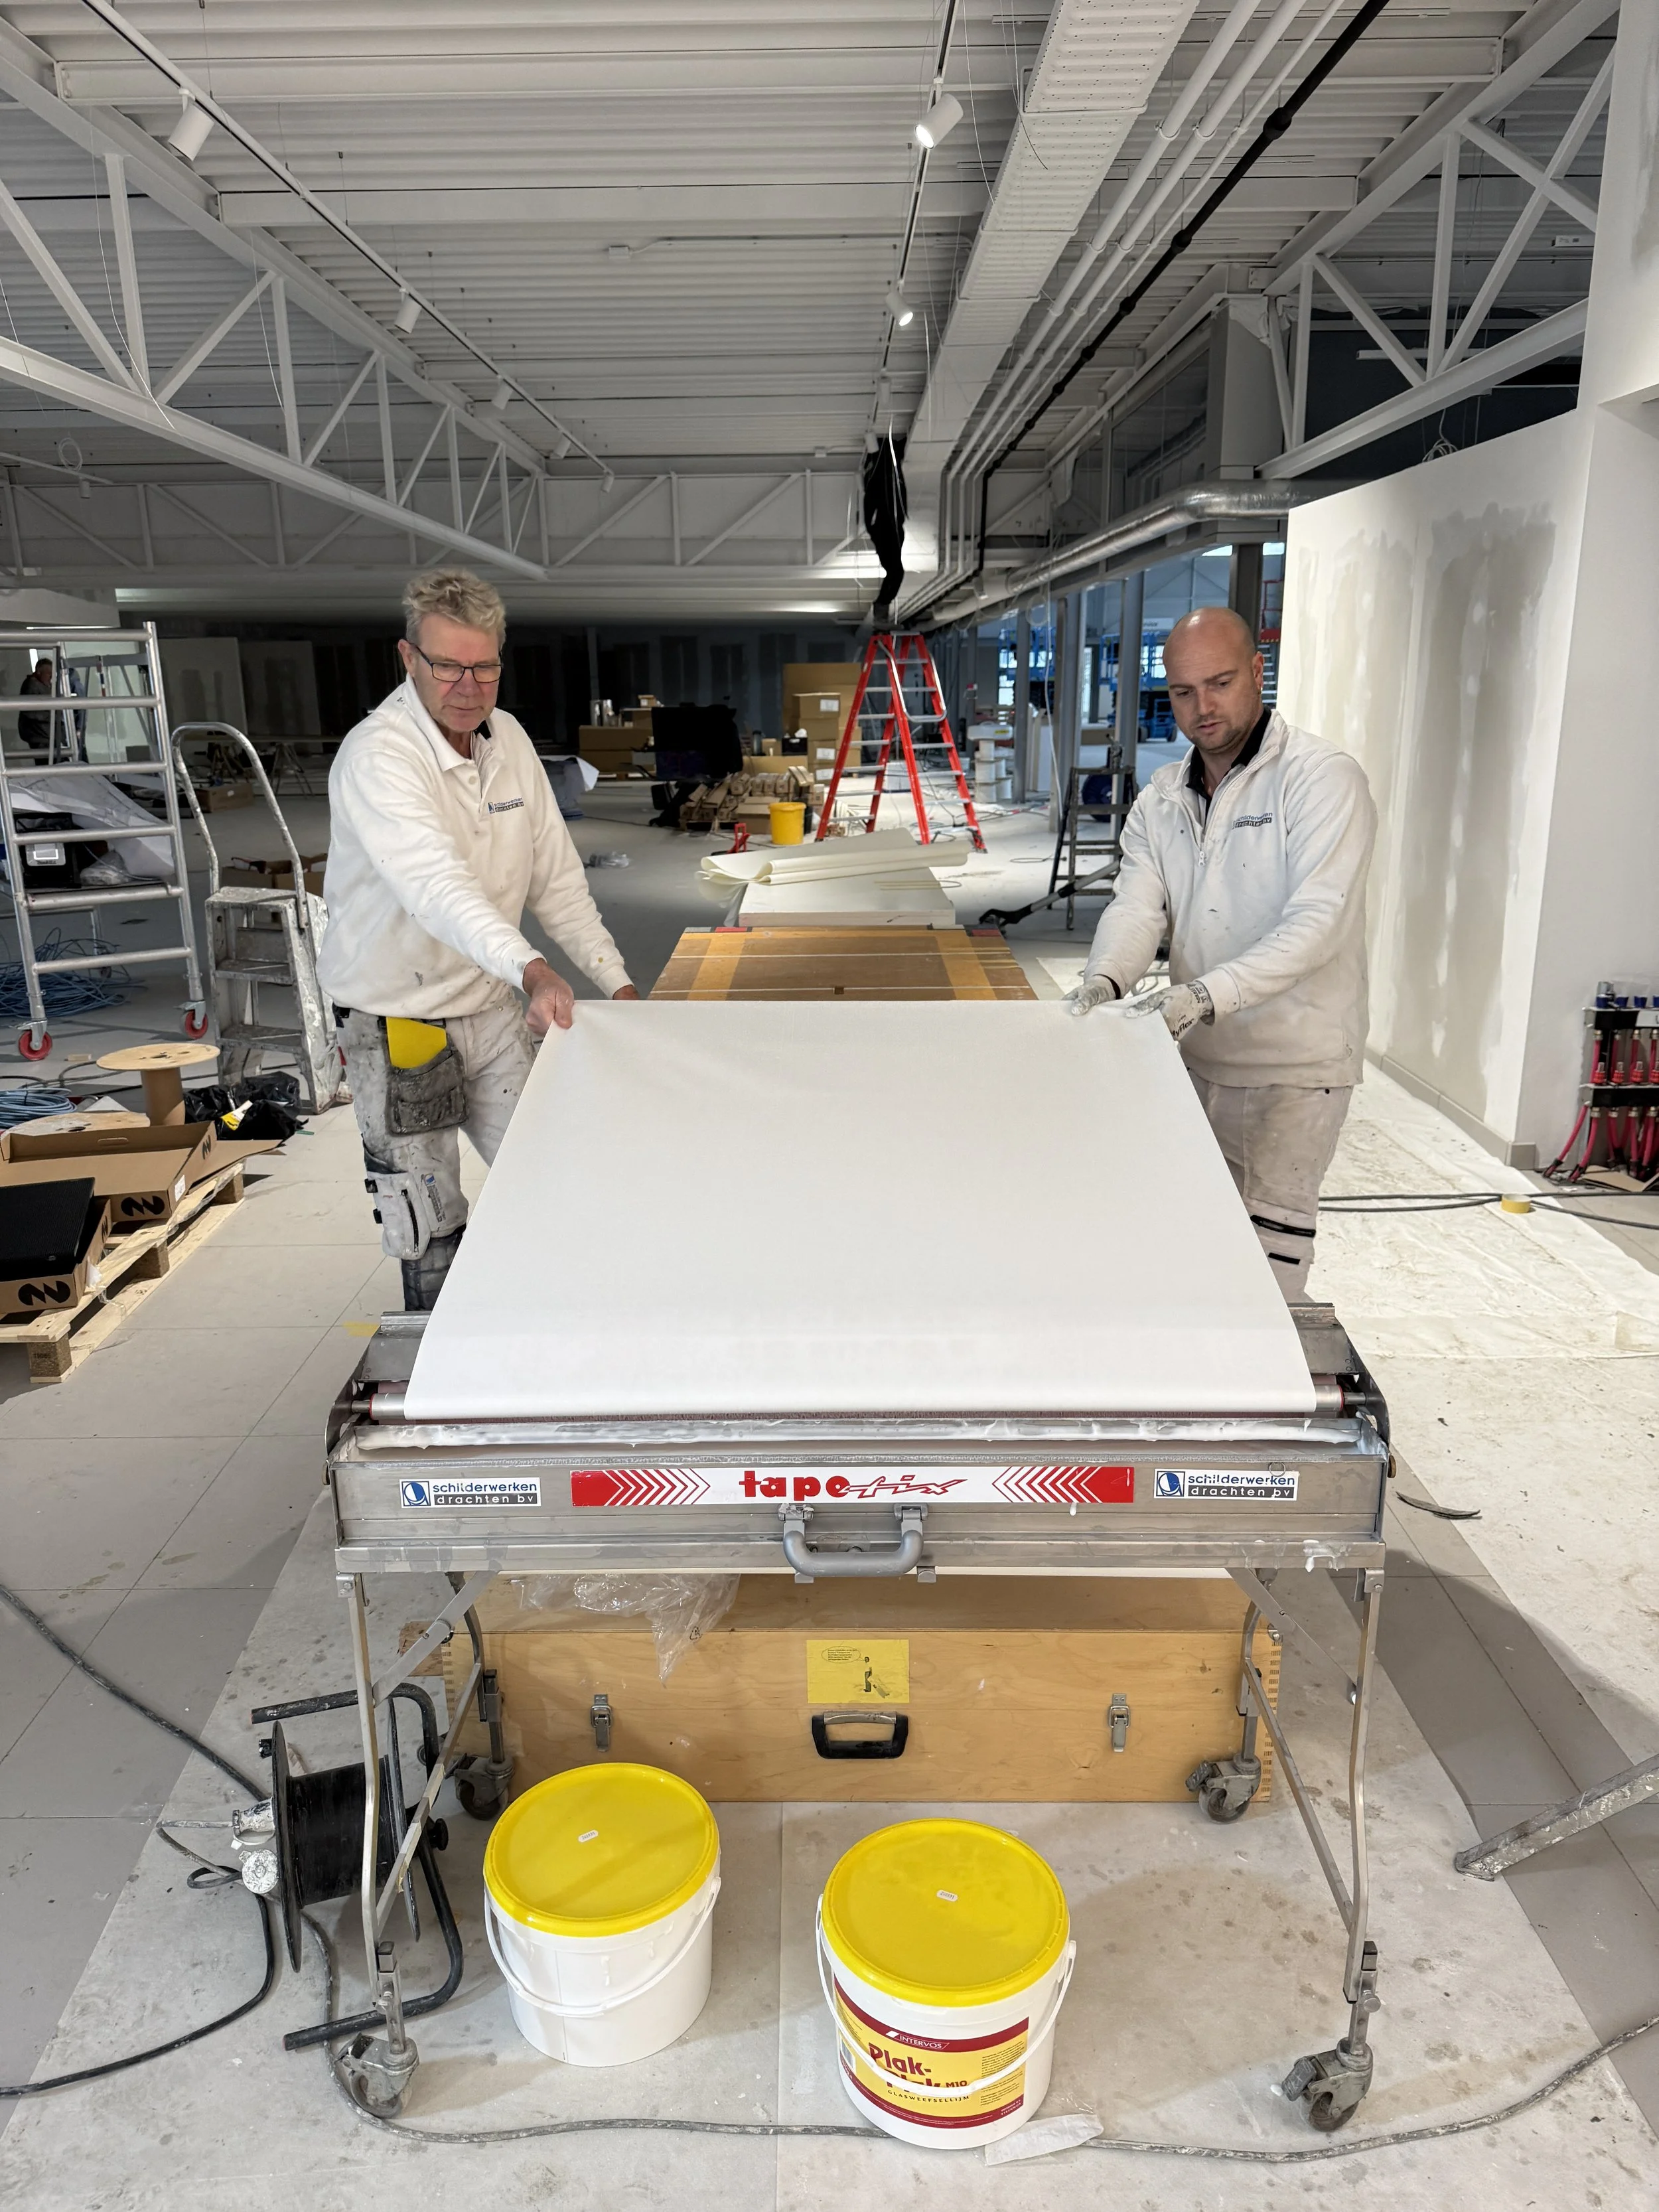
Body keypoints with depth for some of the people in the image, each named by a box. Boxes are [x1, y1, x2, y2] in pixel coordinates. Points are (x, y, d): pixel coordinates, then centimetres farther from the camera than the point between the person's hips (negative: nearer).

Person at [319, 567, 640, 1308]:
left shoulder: (508, 739, 1)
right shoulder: (377, 756, -22)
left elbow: (556, 877, 8)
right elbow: (436, 884, -40)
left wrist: (617, 981, 3)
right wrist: (531, 969, -55)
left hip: (493, 1007, 6)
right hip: (397, 1022, -6)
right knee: (430, 1225, 4)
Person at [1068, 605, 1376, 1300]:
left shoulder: (1323, 778, -12)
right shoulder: (1160, 799, 8)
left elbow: (1316, 923, -22)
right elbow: (1137, 905, -4)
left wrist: (1207, 995, -34)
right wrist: (1105, 980, -25)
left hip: (1292, 1069, -6)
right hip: (1194, 1057, 6)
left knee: (1266, 1254, -1)